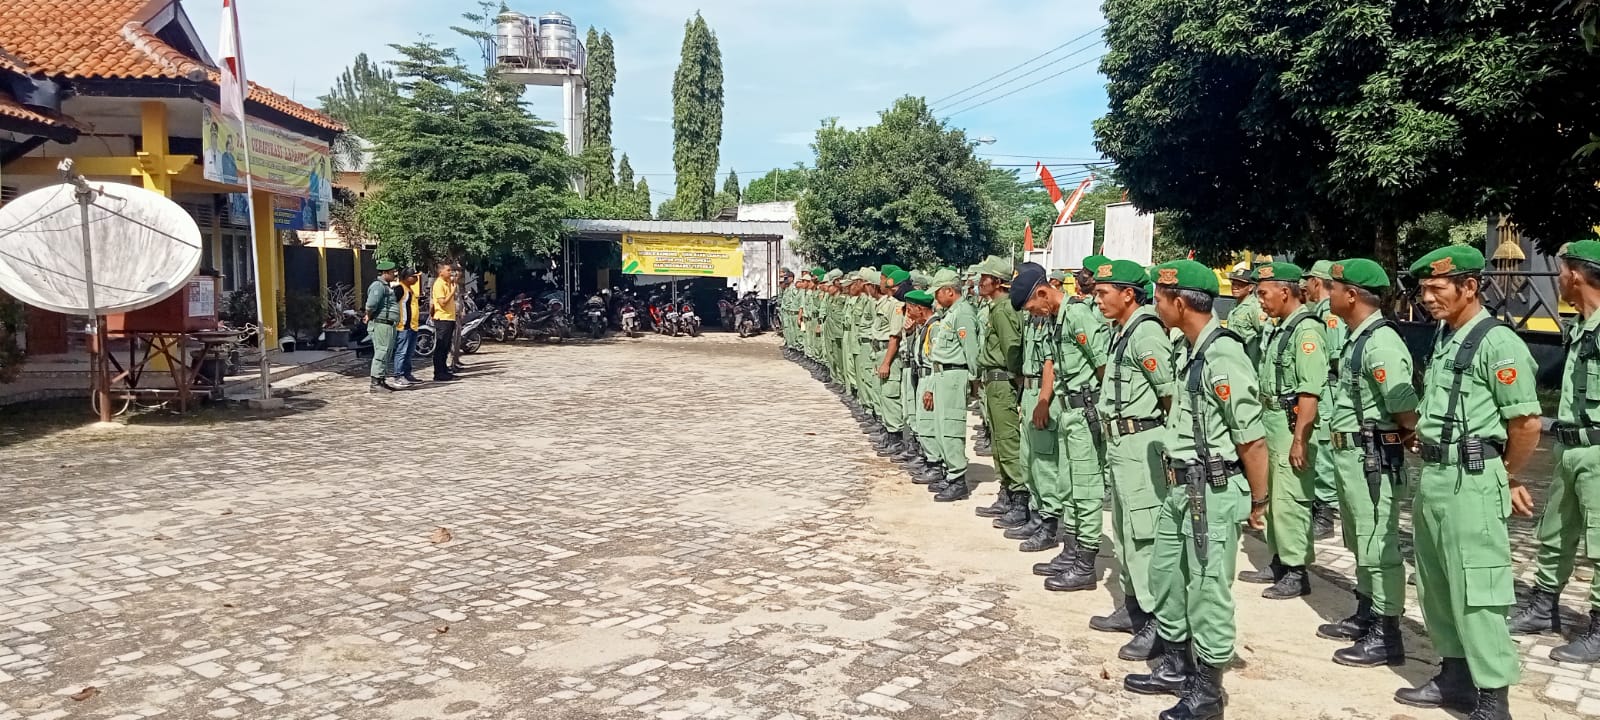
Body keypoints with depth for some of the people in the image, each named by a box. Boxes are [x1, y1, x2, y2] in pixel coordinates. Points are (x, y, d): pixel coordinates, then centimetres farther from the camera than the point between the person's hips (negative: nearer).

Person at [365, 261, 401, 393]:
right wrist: (369, 316, -11)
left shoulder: (385, 286, 20)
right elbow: (371, 304, -26)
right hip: (381, 324, -10)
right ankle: (375, 384, -9)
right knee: (381, 353, -10)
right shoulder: (378, 286, -14)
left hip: (388, 325, 10)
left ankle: (382, 381, 23)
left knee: (387, 354, 15)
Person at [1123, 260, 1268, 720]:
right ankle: (1175, 667, 35)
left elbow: (1253, 440, -19)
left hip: (1213, 491, -10)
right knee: (1165, 574, 19)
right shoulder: (1190, 350, 8)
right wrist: (1176, 470, 18)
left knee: (1208, 590, 3)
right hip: (1182, 487, 10)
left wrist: (1258, 501, -11)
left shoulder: (1223, 358, -22)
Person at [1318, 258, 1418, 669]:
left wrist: (1404, 435, -8)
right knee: (1360, 543, 20)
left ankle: (1386, 636, 7)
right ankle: (1365, 617, 33)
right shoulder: (1358, 339, 12)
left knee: (1378, 545, -2)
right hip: (1350, 454, 10)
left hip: (1372, 458, -10)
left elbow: (1406, 407, -26)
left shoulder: (1381, 342, -20)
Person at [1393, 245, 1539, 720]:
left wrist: (1506, 477, 0)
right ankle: (1455, 678, 30)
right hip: (1432, 475, 9)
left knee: (1474, 593, -3)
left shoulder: (1497, 342, -14)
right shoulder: (1443, 338, 13)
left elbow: (1527, 424, -13)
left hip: (1470, 482, -9)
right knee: (1437, 587, 16)